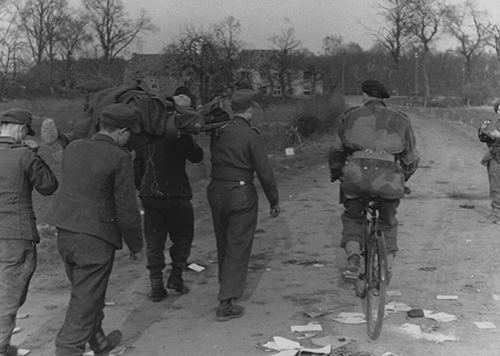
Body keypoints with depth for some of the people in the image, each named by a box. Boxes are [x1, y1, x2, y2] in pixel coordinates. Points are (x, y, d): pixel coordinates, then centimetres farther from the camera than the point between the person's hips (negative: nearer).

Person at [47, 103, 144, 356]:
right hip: (96, 240, -7)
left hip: (65, 235, 7)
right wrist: (136, 246, 1)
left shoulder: (73, 148, 4)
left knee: (88, 295, 24)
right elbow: (127, 210, -11)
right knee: (84, 306, 2)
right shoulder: (120, 158, -13)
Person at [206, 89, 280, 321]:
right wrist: (274, 201, -4)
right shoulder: (250, 136, -14)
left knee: (223, 245, 20)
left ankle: (226, 288, 37)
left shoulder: (217, 132, 4)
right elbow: (264, 172, -12)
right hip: (240, 195, -6)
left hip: (215, 191, 6)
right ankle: (226, 304, -1)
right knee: (238, 248, 0)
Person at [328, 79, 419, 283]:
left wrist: (336, 175, 36)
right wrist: (401, 180, 39)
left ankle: (353, 258, 2)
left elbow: (336, 152, 19)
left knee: (352, 218, 22)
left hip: (356, 175, -1)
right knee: (388, 222, 25)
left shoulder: (351, 116, 18)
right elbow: (411, 159, 23)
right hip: (388, 177, 1)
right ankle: (388, 266, 25)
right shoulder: (400, 119, 21)